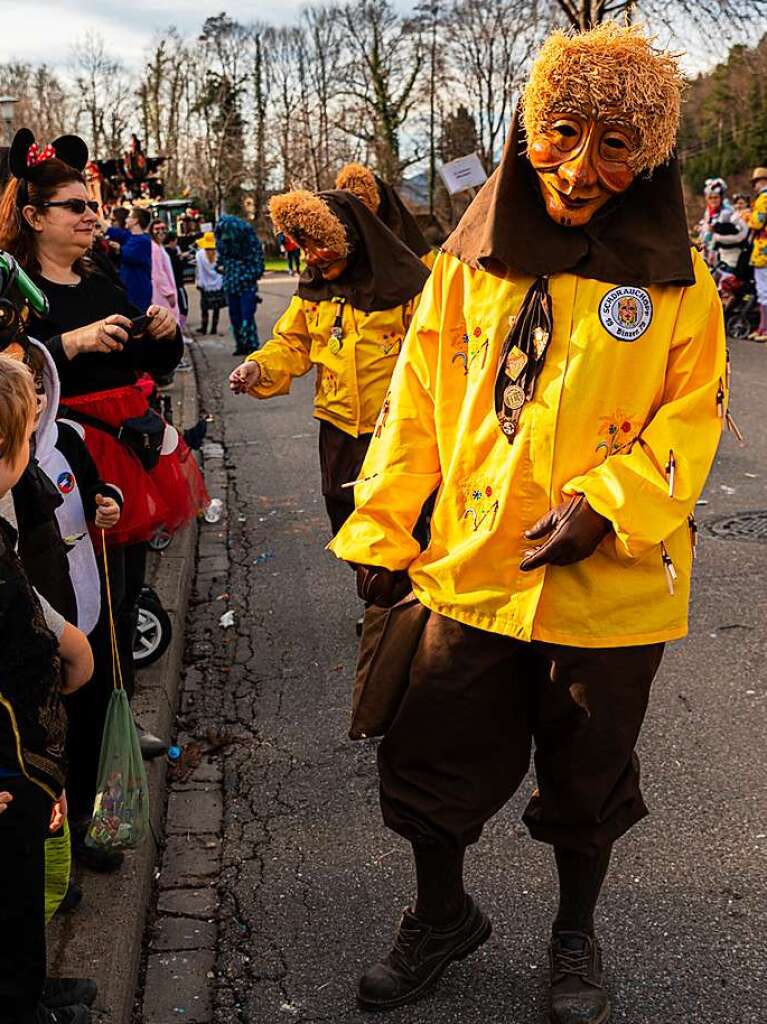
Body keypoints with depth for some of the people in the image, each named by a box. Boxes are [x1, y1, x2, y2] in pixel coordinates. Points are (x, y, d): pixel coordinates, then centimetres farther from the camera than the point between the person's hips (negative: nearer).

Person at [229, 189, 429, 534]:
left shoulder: (402, 283, -12)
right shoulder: (313, 287, 4)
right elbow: (293, 343, 8)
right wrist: (260, 367, -12)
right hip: (338, 429, 6)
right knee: (346, 525, 17)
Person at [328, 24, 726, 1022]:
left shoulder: (675, 277, -5)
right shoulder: (469, 263, -1)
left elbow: (693, 417, -4)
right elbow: (416, 404, 4)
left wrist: (605, 503, -18)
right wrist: (380, 530, 3)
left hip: (613, 583, -1)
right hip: (473, 570, 2)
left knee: (587, 783, 16)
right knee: (430, 762, 12)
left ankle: (576, 935, 44)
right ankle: (442, 916, 41)